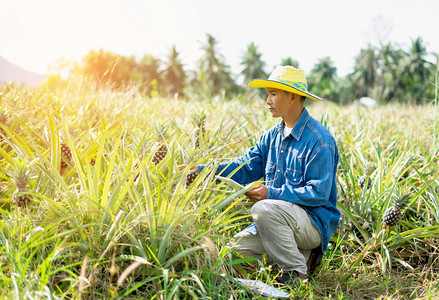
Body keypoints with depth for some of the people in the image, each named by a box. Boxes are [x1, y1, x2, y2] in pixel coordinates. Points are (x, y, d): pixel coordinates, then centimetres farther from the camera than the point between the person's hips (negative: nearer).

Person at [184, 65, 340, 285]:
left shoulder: (319, 140, -16)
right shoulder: (273, 136, 10)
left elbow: (318, 193, -21)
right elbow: (244, 168, 6)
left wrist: (271, 193, -24)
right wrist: (200, 170, -5)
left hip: (315, 222, -8)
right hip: (281, 218, 8)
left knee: (263, 209, -33)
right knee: (235, 249, -6)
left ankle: (296, 272, -13)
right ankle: (301, 254, 9)